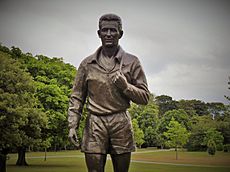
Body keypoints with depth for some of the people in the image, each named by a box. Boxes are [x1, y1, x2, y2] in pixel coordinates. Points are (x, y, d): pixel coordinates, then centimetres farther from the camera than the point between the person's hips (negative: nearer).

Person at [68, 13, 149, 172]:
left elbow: (145, 97, 5)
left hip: (121, 124, 0)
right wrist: (72, 125, 0)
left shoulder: (132, 62, 5)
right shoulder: (87, 63, 8)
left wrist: (125, 86, -12)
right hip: (94, 125, 0)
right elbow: (77, 97, 10)